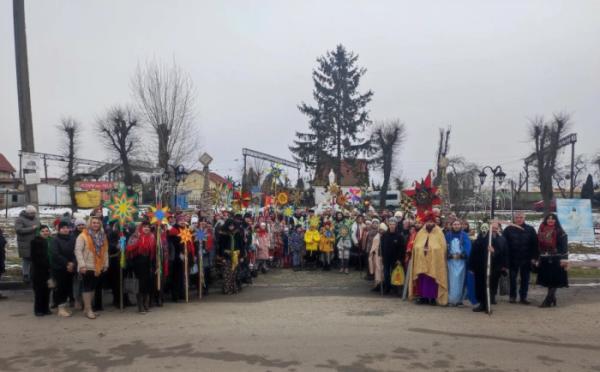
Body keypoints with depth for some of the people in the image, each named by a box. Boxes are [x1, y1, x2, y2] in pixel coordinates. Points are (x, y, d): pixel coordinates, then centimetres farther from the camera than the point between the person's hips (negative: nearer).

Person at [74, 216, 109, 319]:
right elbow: (78, 251, -12)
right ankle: (88, 310, 3)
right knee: (87, 287, -2)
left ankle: (87, 308, 21)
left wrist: (105, 264, 10)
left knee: (93, 287, 11)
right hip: (87, 267, -6)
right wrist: (82, 265, -19)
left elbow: (105, 251, 13)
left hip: (98, 267, 6)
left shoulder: (102, 236, 10)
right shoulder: (83, 235, -7)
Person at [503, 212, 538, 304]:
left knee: (525, 279, 8)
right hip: (512, 259, -1)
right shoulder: (509, 229, -2)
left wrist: (533, 257, -6)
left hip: (526, 259, 1)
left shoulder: (530, 229, 1)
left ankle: (523, 297, 18)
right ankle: (512, 296, 17)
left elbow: (534, 244, 0)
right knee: (512, 278, 6)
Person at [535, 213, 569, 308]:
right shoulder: (541, 231, 11)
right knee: (547, 281, 8)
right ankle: (553, 299, 20)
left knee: (553, 281, -4)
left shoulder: (560, 232, -4)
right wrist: (538, 259, 14)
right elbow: (539, 246, 15)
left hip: (555, 260, -5)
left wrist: (564, 259, -16)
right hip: (544, 260, 5)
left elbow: (564, 246, -9)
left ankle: (548, 301, -4)